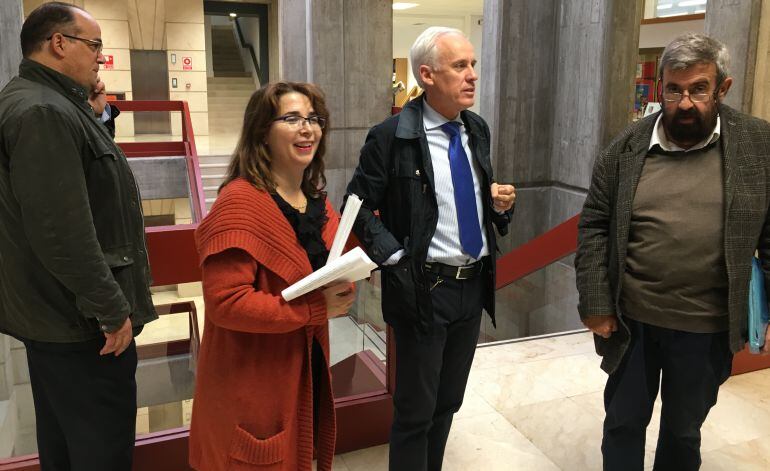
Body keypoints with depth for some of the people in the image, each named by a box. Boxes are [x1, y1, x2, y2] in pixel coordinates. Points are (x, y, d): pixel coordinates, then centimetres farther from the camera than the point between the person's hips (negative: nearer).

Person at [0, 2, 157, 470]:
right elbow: (62, 232, -27)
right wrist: (112, 309, -21)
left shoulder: (52, 105, 14)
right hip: (79, 320, -11)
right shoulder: (42, 114, -21)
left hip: (56, 310, 11)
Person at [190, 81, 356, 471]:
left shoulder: (316, 202, 5)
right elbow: (225, 302, -27)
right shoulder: (240, 201, -21)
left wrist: (341, 290, -9)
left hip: (307, 369, 8)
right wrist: (315, 309, -25)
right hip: (252, 382, -8)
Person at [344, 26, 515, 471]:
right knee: (416, 410, 8)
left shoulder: (478, 130, 6)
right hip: (425, 288, -6)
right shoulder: (391, 136, -13)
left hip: (474, 285, 6)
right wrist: (396, 259, -18)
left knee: (449, 402, 20)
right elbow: (358, 206, -9)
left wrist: (499, 202, -4)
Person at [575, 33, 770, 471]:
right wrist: (596, 303, -6)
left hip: (707, 328, 0)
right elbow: (594, 225, -2)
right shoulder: (628, 145, -4)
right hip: (630, 320, 0)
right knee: (623, 423, 17)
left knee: (684, 432, 21)